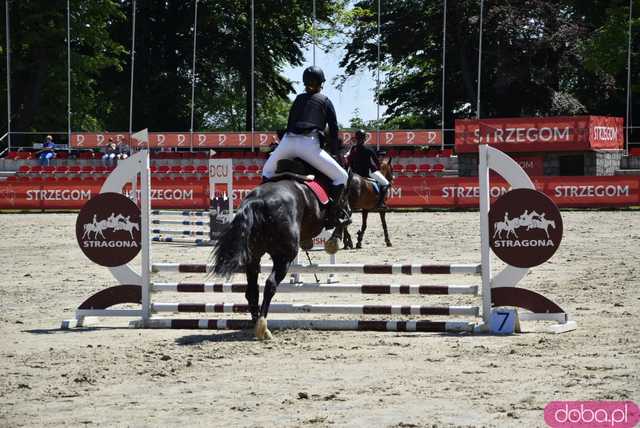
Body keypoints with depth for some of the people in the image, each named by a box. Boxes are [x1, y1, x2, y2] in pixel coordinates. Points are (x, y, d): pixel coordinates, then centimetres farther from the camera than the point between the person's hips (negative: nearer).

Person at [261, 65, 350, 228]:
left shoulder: (298, 99, 27)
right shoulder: (325, 101, 16)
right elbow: (333, 129, 14)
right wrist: (334, 152, 24)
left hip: (287, 141, 4)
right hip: (309, 144, -4)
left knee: (268, 170, 31)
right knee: (341, 176, 3)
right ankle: (333, 215, -10)